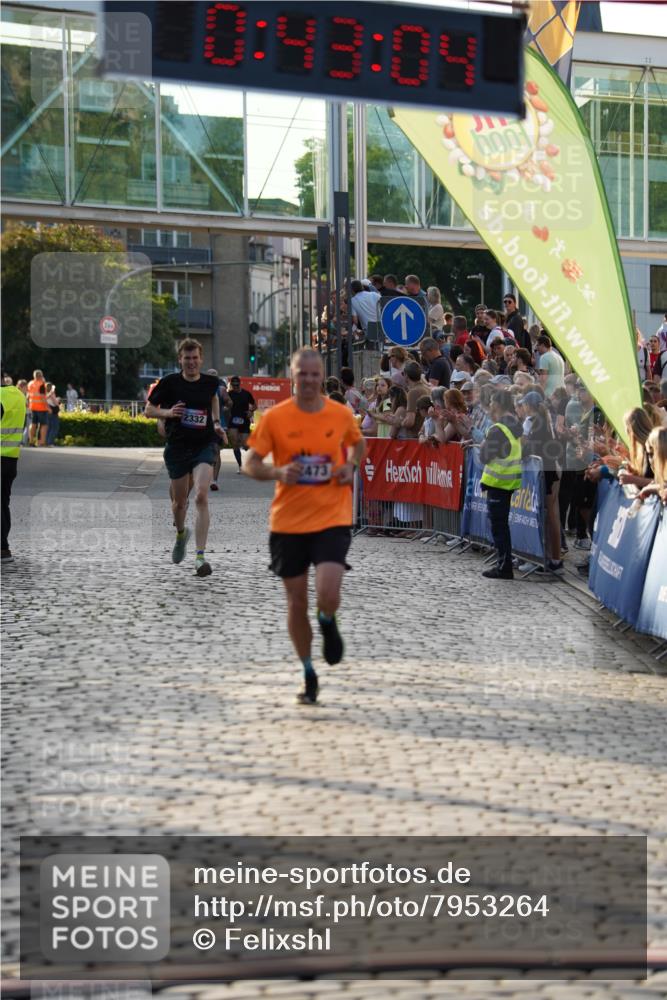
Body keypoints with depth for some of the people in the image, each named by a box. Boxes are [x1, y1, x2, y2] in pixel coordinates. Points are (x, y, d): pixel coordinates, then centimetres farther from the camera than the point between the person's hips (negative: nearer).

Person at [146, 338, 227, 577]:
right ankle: (181, 533, 49)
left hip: (204, 446, 0)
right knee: (179, 500, 13)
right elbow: (149, 409, 2)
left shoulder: (210, 382, 1)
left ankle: (200, 556, -20)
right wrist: (168, 412, -16)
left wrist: (216, 422, 14)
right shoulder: (169, 382, -6)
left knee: (201, 497, -19)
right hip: (177, 447, 0)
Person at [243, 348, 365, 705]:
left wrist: (351, 466, 0)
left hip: (332, 519, 0)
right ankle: (309, 675, 27)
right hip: (288, 523, 1)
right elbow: (249, 464, 0)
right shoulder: (275, 418, -4)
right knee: (297, 602, 8)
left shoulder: (341, 414, 0)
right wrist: (277, 472, -20)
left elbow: (358, 443, 21)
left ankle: (327, 623, 19)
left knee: (328, 595, -19)